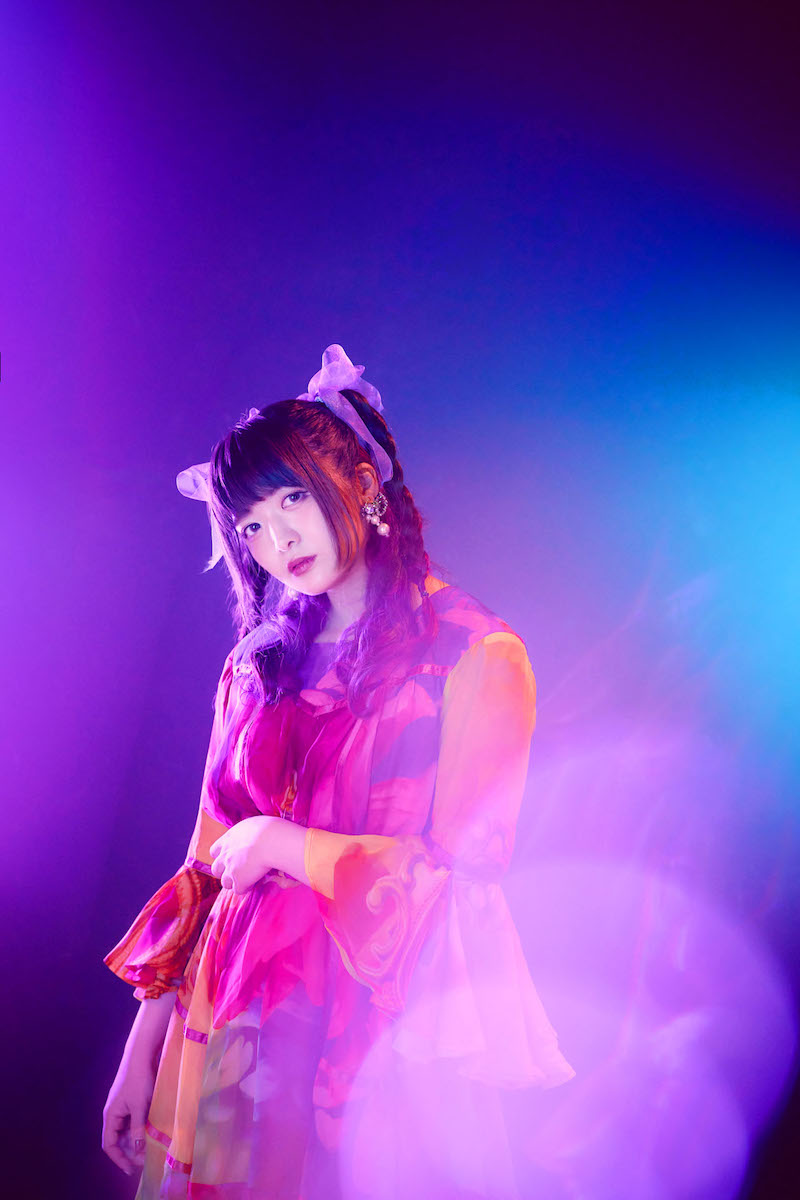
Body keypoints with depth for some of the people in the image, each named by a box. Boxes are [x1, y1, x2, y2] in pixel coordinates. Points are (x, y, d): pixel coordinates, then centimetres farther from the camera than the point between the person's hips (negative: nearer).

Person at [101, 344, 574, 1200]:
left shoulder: (477, 656, -7)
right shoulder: (257, 668, 8)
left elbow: (463, 868, -12)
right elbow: (206, 868, 9)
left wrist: (282, 845, -7)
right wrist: (142, 1050, 8)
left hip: (388, 1039, -4)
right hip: (240, 1032, 5)